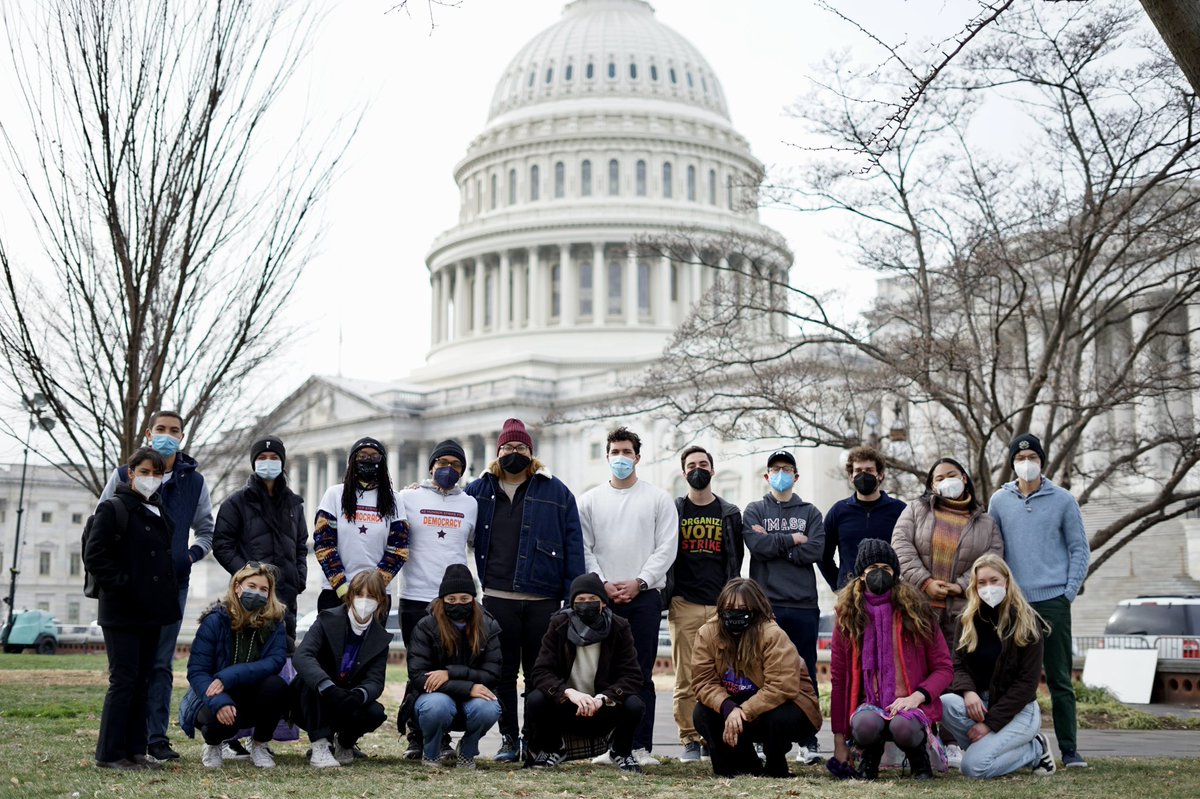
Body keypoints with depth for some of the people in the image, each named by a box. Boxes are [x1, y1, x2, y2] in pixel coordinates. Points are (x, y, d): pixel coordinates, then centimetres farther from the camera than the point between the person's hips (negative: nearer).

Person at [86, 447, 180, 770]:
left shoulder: (159, 511, 16)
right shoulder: (113, 509, -7)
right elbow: (94, 556, -13)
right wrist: (121, 584, -16)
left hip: (152, 611, 8)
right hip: (122, 612, -8)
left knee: (143, 682, 10)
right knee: (124, 680, -6)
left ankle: (134, 750, 15)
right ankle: (109, 753, 0)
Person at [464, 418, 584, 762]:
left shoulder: (556, 491, 5)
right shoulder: (480, 490, 10)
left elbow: (573, 544, 2)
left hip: (543, 601, -1)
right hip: (497, 598, 1)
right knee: (503, 672, 7)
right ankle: (509, 739, 17)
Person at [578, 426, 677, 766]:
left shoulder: (658, 499, 7)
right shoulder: (590, 500, 10)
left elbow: (667, 548, 0)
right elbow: (584, 549, 6)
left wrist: (638, 582, -9)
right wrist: (604, 583, -7)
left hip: (645, 596, -1)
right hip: (602, 596, 1)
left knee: (641, 674, 0)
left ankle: (641, 746, 2)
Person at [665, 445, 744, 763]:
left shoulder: (730, 514, 14)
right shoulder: (672, 511, 10)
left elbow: (735, 561, 16)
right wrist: (665, 597, 2)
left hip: (721, 606, 1)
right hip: (684, 606, -1)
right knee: (686, 679, -4)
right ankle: (690, 740, 1)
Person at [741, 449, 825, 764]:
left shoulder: (810, 513, 13)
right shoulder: (754, 511, 11)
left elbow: (816, 550, -5)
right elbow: (756, 545, -8)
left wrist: (773, 544, -6)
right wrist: (792, 540, -4)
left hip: (803, 605, 1)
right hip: (765, 603, -1)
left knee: (805, 673, 3)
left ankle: (809, 741, 8)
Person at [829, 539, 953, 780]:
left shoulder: (915, 610, 2)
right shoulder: (848, 616, 4)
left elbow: (944, 668, 2)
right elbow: (838, 678, 4)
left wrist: (917, 697, -18)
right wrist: (839, 741, 2)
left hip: (910, 704, -1)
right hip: (870, 705, 1)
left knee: (902, 727, -36)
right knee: (865, 725, -35)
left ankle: (919, 754, 1)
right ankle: (871, 757, 1)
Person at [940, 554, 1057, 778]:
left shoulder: (1026, 623, -9)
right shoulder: (968, 619, 5)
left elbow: (1027, 682, -13)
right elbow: (958, 664, 1)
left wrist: (991, 722, -19)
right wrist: (967, 691, -23)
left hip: (1018, 710, -4)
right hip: (980, 702, 4)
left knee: (973, 766, -24)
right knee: (945, 704, -30)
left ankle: (1035, 750, 2)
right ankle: (989, 744, -4)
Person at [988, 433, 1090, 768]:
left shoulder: (1063, 500, 3)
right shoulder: (999, 501, 7)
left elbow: (1079, 548, 5)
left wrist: (1070, 590, -4)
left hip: (1053, 601, -1)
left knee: (1060, 679, 1)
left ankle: (1069, 749, 6)